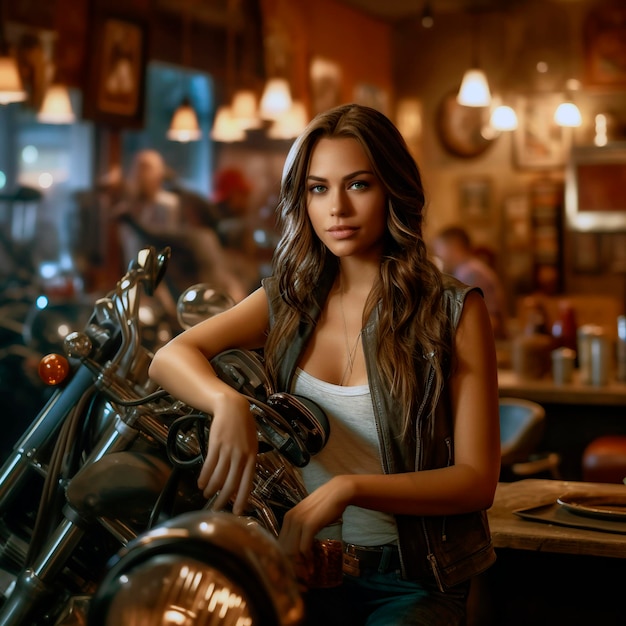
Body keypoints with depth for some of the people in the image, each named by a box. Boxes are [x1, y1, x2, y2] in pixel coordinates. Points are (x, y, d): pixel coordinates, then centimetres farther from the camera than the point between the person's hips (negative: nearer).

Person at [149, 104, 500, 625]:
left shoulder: (454, 311, -4)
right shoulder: (288, 301, 8)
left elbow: (478, 479, -8)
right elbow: (170, 357, -3)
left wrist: (349, 489, -22)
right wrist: (228, 402, -26)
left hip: (414, 582, -2)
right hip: (305, 564, 3)